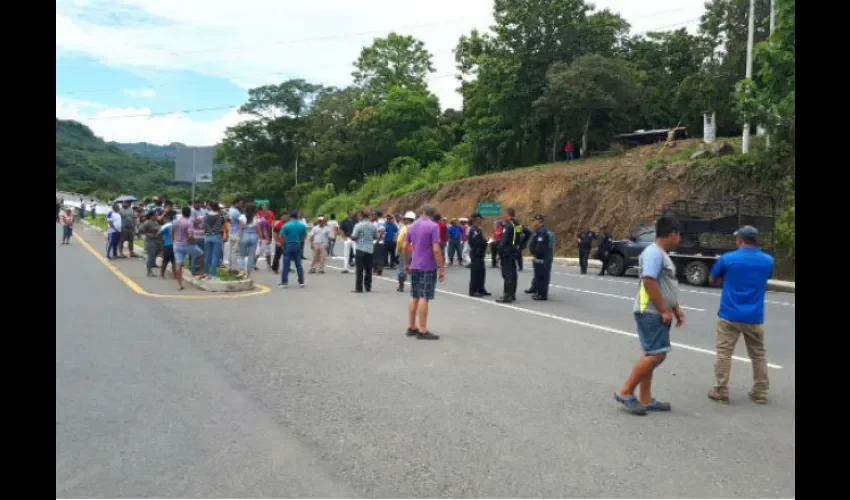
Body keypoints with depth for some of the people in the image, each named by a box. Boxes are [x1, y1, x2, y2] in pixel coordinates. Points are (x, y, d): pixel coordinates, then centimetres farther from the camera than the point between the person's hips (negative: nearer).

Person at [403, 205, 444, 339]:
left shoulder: (412, 226, 8)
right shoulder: (433, 226, -12)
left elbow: (405, 246, 12)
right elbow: (436, 250, -18)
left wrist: (406, 264, 22)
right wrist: (442, 269, -13)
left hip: (414, 266, 6)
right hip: (428, 267, -6)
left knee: (414, 296, 12)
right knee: (424, 298, -4)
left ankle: (411, 327, 17)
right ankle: (422, 330, 0)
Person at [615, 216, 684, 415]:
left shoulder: (663, 255, 18)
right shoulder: (654, 252, -15)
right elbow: (649, 282, -24)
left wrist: (676, 309, 18)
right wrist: (664, 310, -20)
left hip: (657, 314, 11)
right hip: (651, 313, -11)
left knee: (652, 356, 11)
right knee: (656, 355, -13)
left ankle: (645, 399, 16)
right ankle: (625, 392, -5)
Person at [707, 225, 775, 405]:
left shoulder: (727, 258, -8)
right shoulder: (768, 261, 3)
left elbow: (712, 280, 6)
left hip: (729, 315, -3)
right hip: (754, 317, 3)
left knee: (724, 354, 3)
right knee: (759, 355, 15)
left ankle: (720, 392, 6)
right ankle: (760, 393, 21)